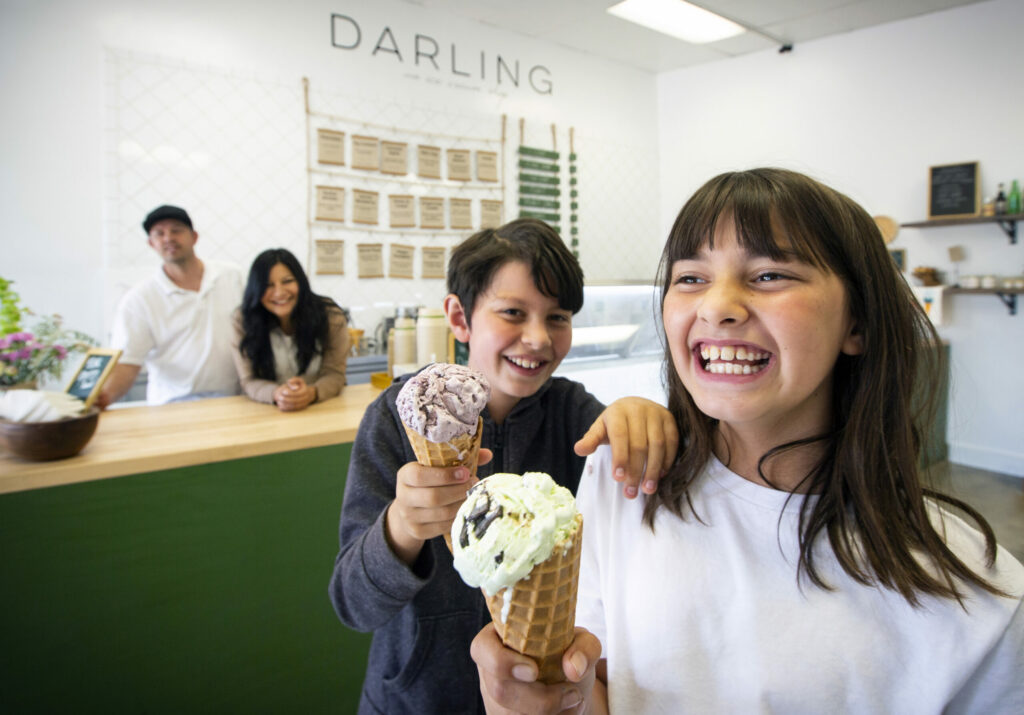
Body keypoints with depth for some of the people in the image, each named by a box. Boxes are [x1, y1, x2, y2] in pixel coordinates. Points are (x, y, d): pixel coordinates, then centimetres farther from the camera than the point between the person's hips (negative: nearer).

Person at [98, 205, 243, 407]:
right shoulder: (138, 300, -1)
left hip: (233, 399, 3)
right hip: (173, 405, -3)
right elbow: (126, 363, -6)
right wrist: (104, 395, -27)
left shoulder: (231, 276, 8)